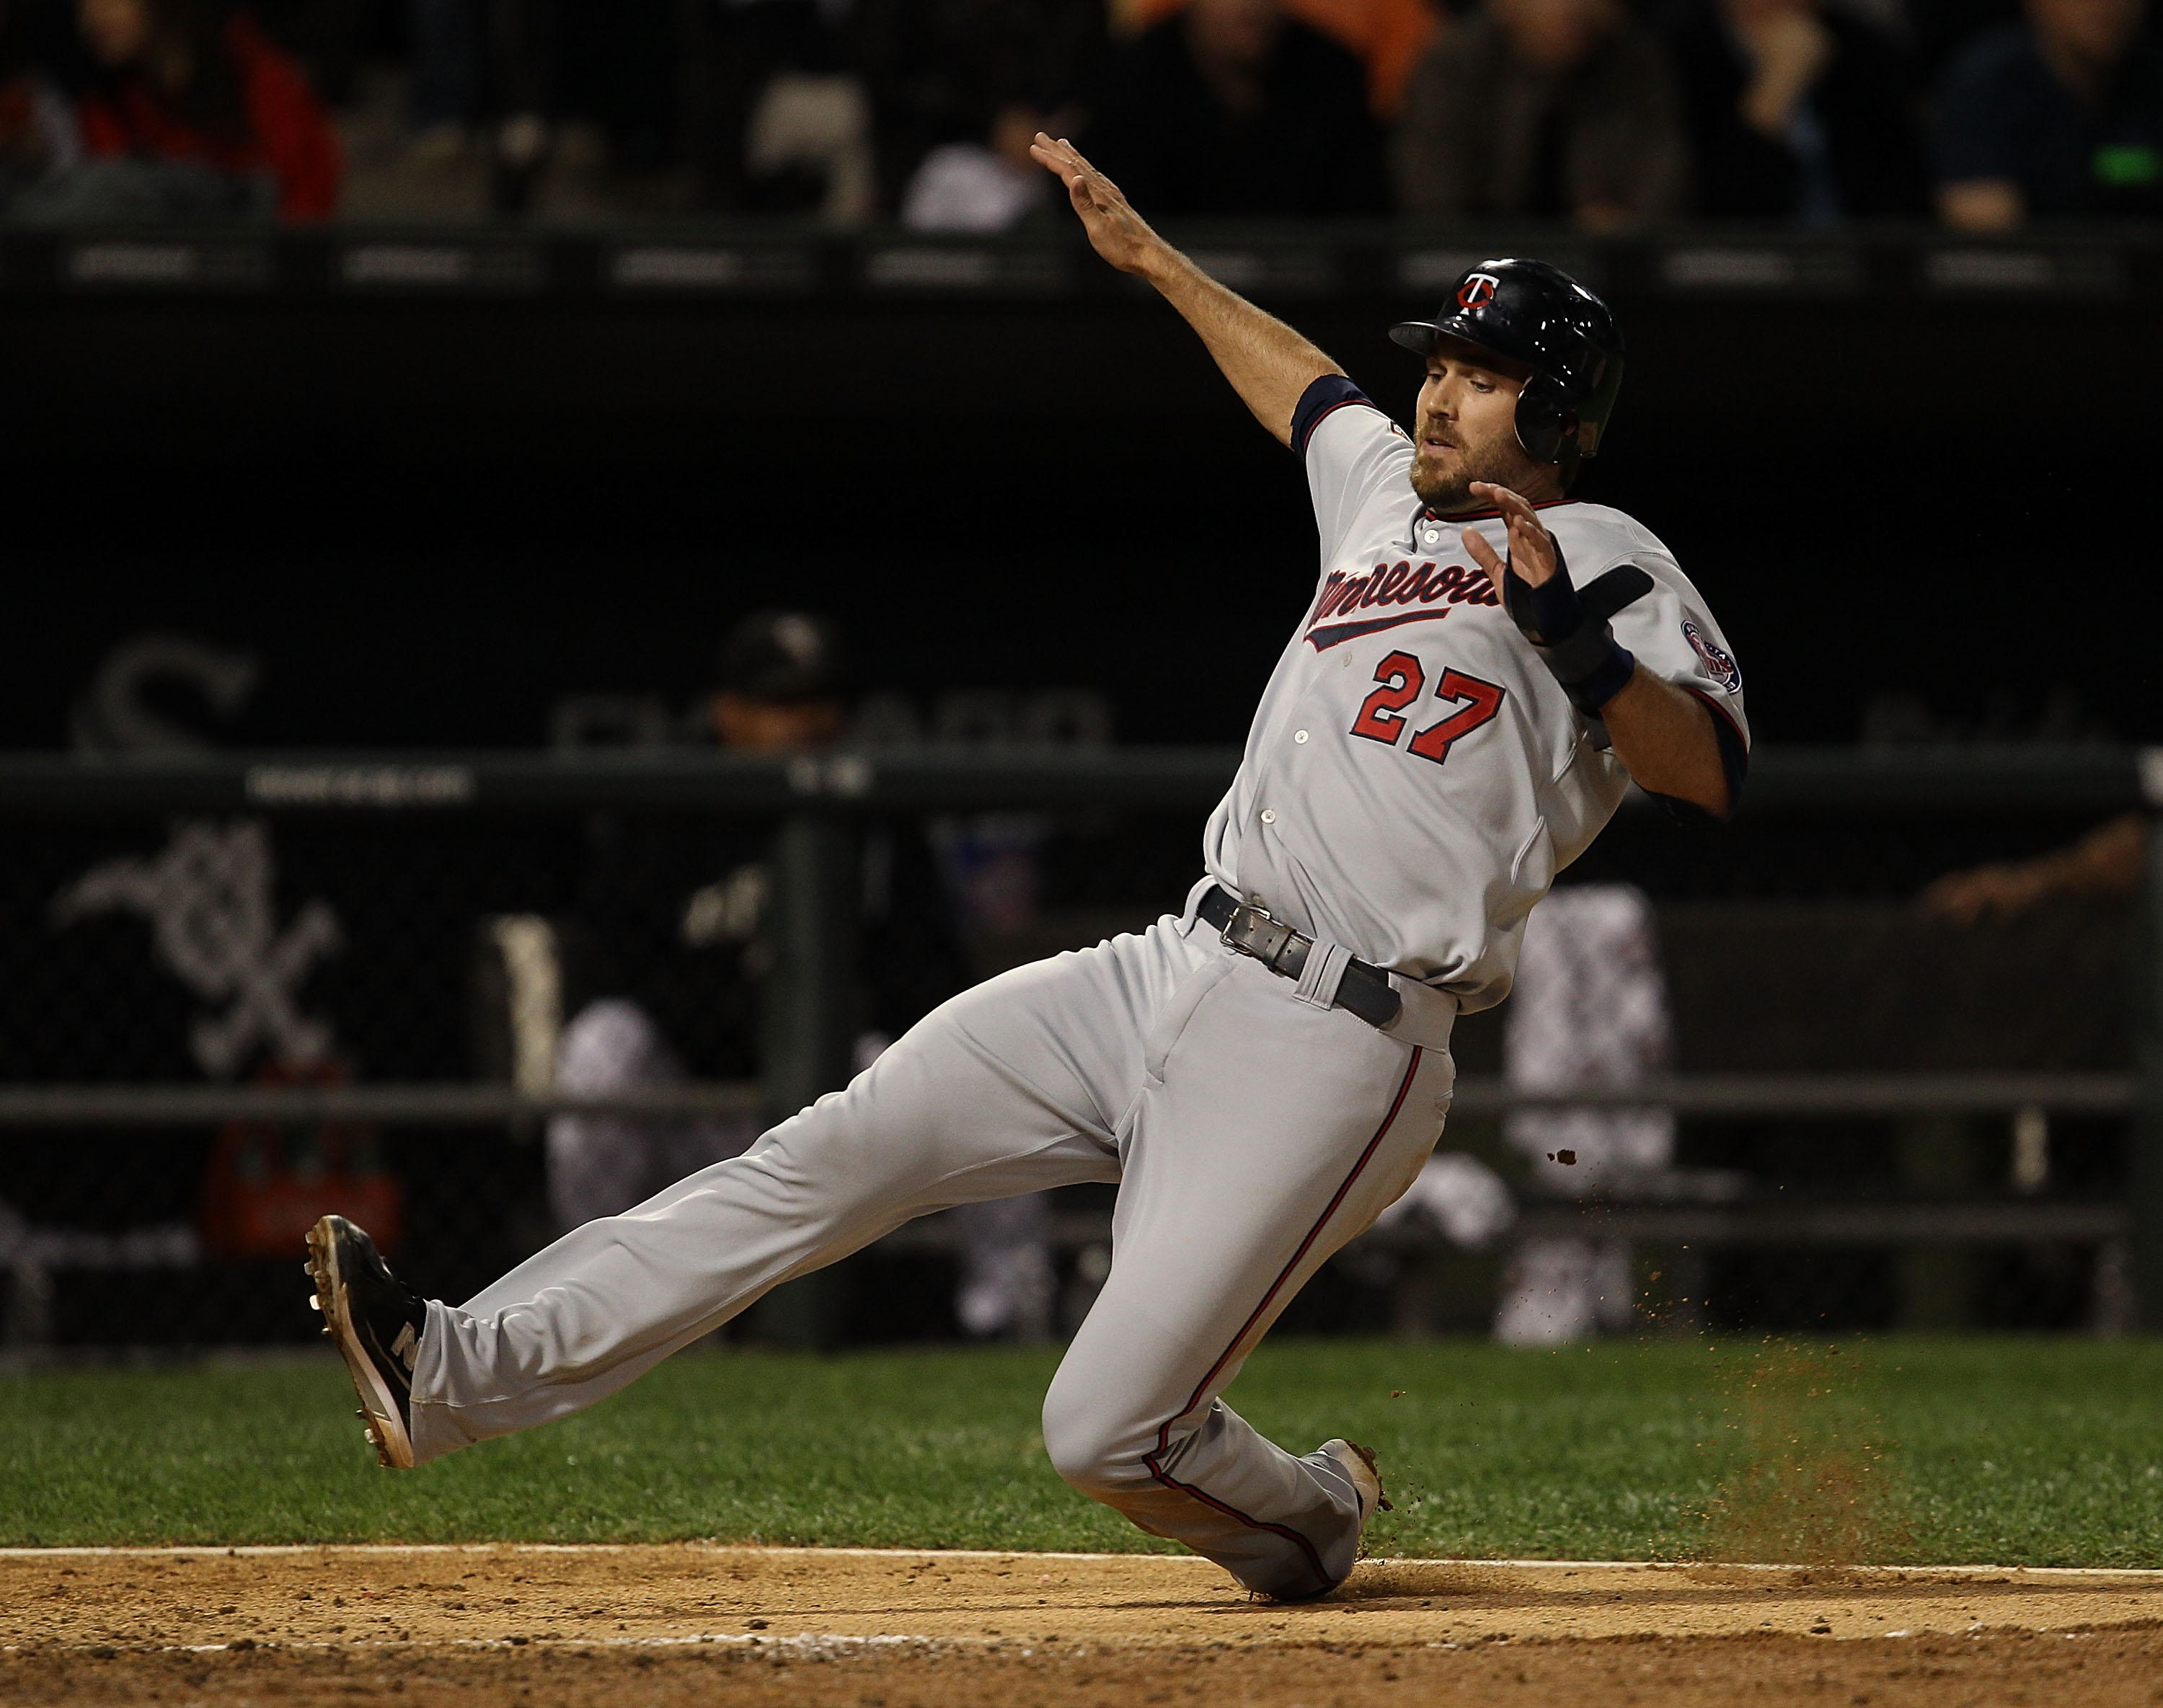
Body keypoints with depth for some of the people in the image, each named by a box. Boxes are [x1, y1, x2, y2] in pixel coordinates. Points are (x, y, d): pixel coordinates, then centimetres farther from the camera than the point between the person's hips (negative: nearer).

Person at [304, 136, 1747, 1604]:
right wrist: (1149, 257, 51)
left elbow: (1708, 772, -18)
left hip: (1335, 1054, -8)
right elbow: (1310, 393, 43)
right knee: (833, 1156, -4)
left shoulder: (1604, 559, -3)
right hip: (1165, 978, 8)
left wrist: (1581, 642, -32)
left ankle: (1310, 1514, 20)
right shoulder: (1389, 491, 20)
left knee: (1109, 1436, -13)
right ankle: (460, 1373, -8)